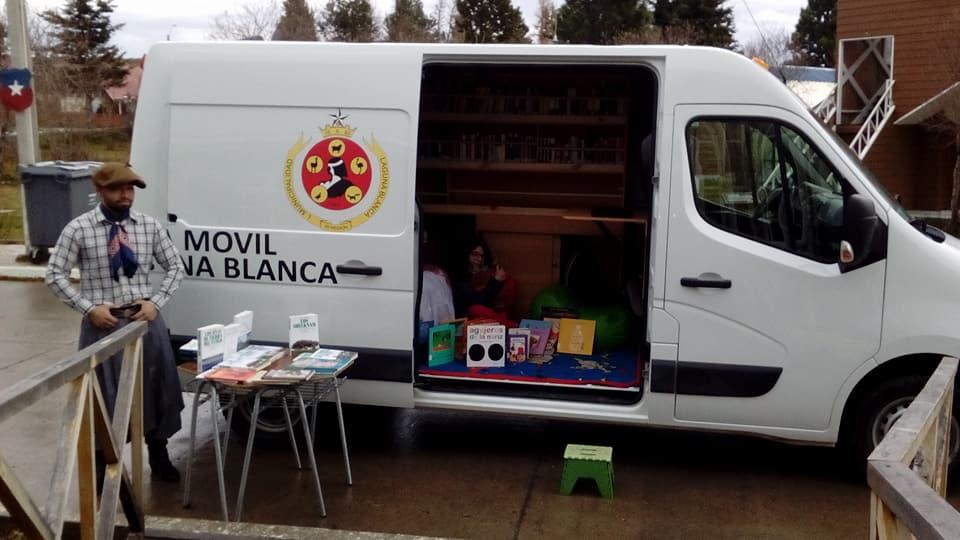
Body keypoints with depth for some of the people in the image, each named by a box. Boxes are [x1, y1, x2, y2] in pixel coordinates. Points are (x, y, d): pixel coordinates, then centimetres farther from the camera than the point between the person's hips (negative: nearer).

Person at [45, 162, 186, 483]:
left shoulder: (150, 226, 2)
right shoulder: (79, 229, -6)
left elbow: (175, 267, 8)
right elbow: (54, 275, -3)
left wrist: (155, 302, -5)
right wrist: (88, 308, -11)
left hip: (145, 320, 3)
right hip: (102, 324, -3)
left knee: (156, 386, 11)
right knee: (103, 393, 6)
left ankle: (158, 457, 31)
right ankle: (102, 464, 26)